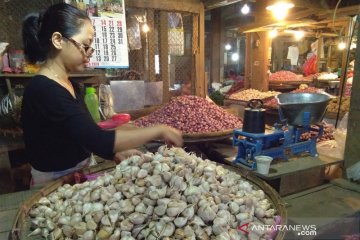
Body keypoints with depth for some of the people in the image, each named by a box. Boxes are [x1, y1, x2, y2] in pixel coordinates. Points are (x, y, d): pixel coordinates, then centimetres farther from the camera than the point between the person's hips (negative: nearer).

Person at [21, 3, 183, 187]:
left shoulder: (70, 85, 4)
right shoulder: (43, 90, -23)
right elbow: (98, 140, -30)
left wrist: (118, 153, -7)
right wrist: (159, 131, -24)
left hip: (77, 174, 7)